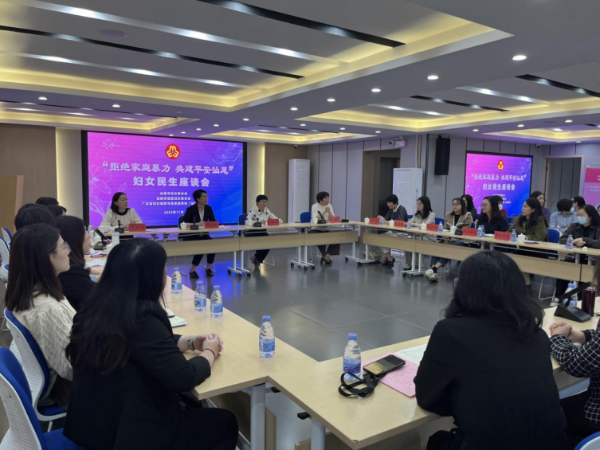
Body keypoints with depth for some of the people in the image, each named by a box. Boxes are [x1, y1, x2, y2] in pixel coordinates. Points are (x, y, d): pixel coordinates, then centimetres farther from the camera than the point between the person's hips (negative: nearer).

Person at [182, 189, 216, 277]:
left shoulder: (208, 208, 3)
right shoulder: (190, 209, -12)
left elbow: (213, 221, 2)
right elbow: (184, 224, -18)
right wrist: (197, 224, -30)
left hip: (204, 235, 4)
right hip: (191, 236, -4)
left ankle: (208, 268, -5)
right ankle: (192, 270, -8)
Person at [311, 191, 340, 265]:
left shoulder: (329, 206, 4)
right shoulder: (314, 206, -9)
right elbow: (315, 220, -20)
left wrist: (329, 211, -19)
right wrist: (324, 212, -22)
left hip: (326, 229, 5)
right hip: (316, 229, -4)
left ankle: (325, 255, -10)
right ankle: (325, 255, -11)